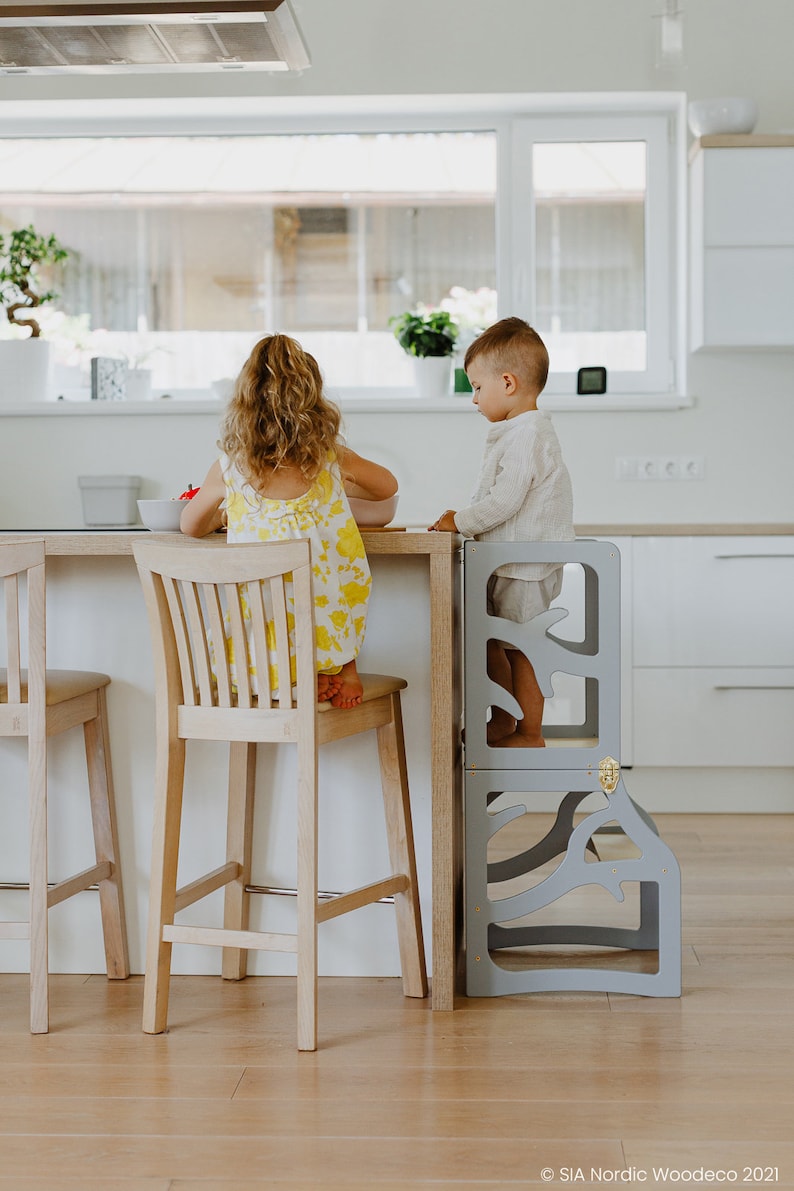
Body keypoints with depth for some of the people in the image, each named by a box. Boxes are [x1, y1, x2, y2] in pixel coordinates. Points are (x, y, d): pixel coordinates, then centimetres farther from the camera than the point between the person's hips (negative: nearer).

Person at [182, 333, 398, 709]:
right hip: (330, 633, 1)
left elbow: (190, 525, 17)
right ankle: (344, 669, 20)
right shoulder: (331, 459, -1)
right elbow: (387, 486, 20)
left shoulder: (229, 468, -2)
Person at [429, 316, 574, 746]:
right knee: (491, 642, 17)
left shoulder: (528, 435, -20)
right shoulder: (514, 432, 14)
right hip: (507, 565, 10)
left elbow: (505, 501, -25)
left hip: (526, 566, -10)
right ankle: (502, 722, 29)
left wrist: (459, 523, -16)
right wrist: (463, 515, 10)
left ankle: (529, 733, 11)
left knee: (521, 647, 0)